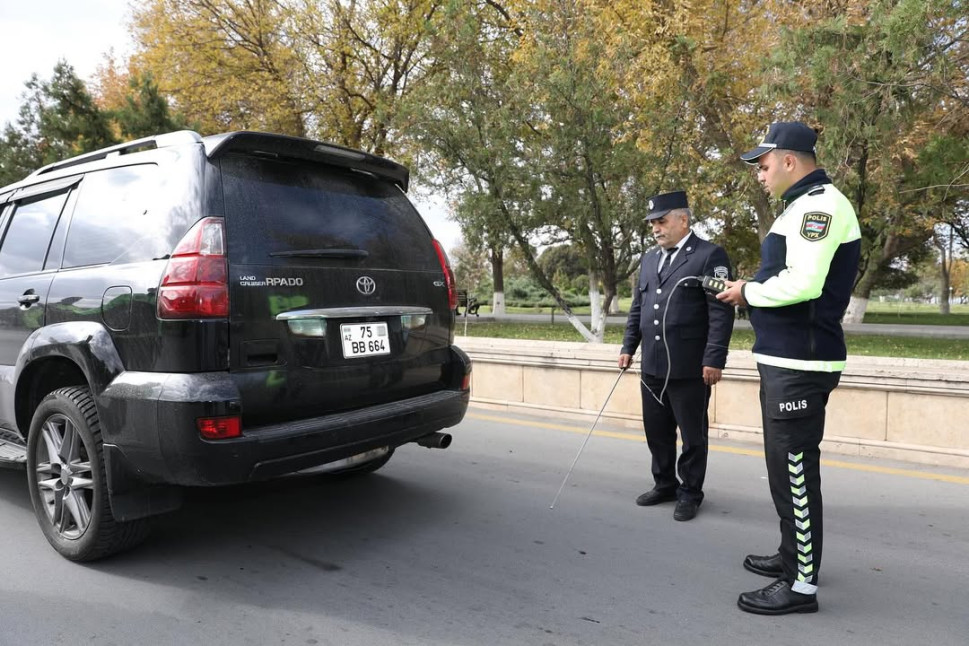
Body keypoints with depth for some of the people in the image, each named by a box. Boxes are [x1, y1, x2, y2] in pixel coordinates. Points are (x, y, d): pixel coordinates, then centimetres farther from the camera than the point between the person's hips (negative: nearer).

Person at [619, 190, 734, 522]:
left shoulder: (710, 256, -7)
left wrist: (714, 359, -17)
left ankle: (690, 493, 22)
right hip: (652, 366, 7)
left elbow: (721, 312, -12)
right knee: (656, 431, 15)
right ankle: (664, 485, 31)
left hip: (690, 367, -6)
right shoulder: (648, 259, 15)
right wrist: (628, 346, 15)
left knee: (692, 434, 7)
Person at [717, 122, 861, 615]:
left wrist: (749, 292, -11)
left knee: (794, 470, -4)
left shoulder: (820, 204, -14)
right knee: (787, 466, 19)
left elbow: (803, 282, -26)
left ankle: (802, 584, 7)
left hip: (799, 362, -11)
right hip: (786, 357, 11)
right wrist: (751, 291, 7)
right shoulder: (805, 205, 18)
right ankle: (793, 555, 34)